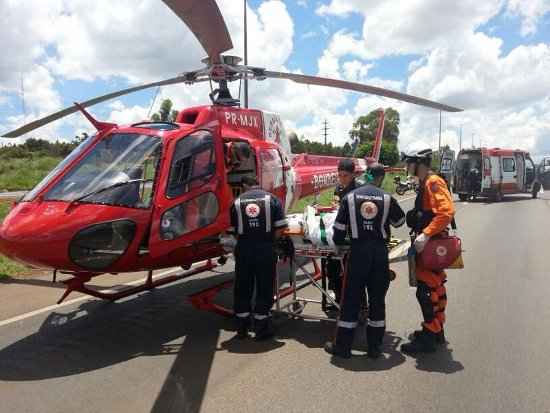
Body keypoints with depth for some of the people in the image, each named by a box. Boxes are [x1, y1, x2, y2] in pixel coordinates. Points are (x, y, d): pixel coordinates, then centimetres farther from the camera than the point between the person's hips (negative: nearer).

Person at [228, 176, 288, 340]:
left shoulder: (237, 202, 7)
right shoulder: (271, 198, 5)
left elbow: (233, 230, 4)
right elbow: (280, 227, -3)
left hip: (243, 249, 2)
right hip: (265, 248, -1)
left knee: (242, 287, 12)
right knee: (264, 288, 8)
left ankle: (242, 328, 22)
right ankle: (261, 328, 14)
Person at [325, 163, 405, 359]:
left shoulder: (350, 197, 0)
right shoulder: (387, 198, 1)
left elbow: (339, 227, 0)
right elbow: (400, 220, 17)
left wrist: (338, 242, 18)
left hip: (358, 252, -1)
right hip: (380, 252, 1)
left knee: (351, 298, 6)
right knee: (377, 299, 11)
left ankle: (342, 346, 12)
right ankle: (374, 347, 19)